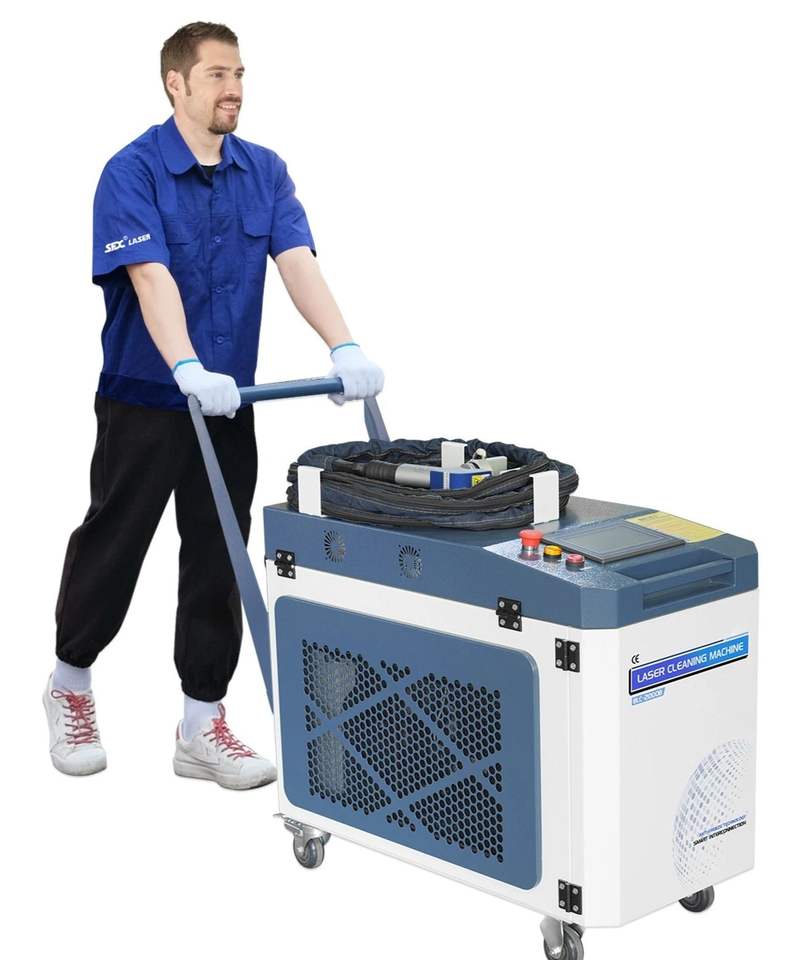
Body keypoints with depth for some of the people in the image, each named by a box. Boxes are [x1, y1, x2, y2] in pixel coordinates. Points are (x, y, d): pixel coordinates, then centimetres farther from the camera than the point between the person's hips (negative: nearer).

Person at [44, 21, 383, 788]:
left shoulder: (265, 171, 3)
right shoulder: (132, 171, -13)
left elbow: (297, 263, -9)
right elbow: (151, 278, -26)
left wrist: (344, 348, -24)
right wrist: (188, 369, -41)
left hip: (228, 402, 5)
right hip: (144, 400, -5)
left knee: (217, 563, 6)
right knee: (112, 548, 7)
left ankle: (202, 725, 15)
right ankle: (69, 686, 30)